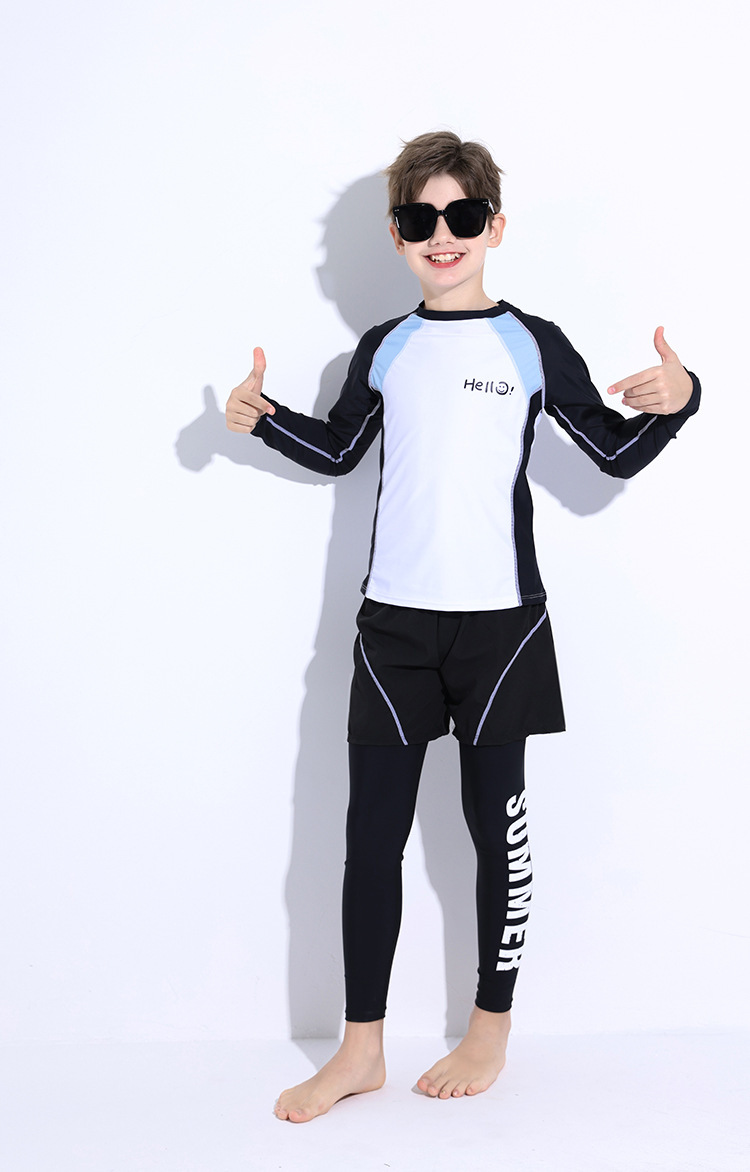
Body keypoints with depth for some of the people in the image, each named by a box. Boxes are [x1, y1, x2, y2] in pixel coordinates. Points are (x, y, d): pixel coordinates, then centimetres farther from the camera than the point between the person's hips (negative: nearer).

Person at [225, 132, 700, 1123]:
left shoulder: (532, 345, 0)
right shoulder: (384, 350, 10)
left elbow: (616, 454, 3)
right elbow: (338, 450, 23)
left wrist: (672, 401, -14)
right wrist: (263, 417, 9)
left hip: (498, 620, -3)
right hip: (393, 621, 3)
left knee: (497, 823, 7)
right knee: (372, 828, 3)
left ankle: (492, 1027, 25)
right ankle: (361, 1048, 16)